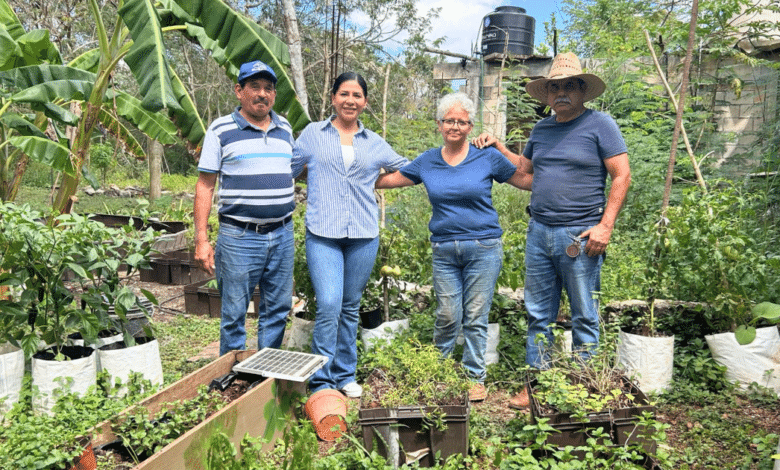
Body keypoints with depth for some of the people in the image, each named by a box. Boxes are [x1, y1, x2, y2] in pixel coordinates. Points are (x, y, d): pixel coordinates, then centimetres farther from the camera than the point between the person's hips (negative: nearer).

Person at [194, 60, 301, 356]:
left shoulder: (285, 128, 12)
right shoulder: (221, 130, -1)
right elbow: (205, 185, -3)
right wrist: (201, 240, -9)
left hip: (282, 234, 5)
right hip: (239, 237, -4)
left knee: (277, 310, 11)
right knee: (234, 314, 4)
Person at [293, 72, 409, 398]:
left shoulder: (375, 144, 13)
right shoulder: (313, 134, 9)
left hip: (364, 236, 2)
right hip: (322, 234, -2)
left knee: (351, 307, 11)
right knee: (328, 305, -13)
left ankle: (345, 375, 26)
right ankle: (320, 382, 2)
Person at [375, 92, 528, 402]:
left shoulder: (488, 157, 2)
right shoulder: (427, 161, 8)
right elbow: (389, 179, 18)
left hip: (483, 248, -1)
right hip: (444, 250, 2)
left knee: (475, 318, 3)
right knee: (447, 316, 3)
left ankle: (475, 377, 20)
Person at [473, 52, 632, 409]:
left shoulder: (600, 124, -2)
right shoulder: (541, 129, 16)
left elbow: (622, 175, -6)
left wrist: (606, 225, -13)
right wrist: (498, 148, 17)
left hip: (580, 234, -5)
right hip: (539, 232, 6)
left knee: (584, 317, 4)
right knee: (538, 315, 10)